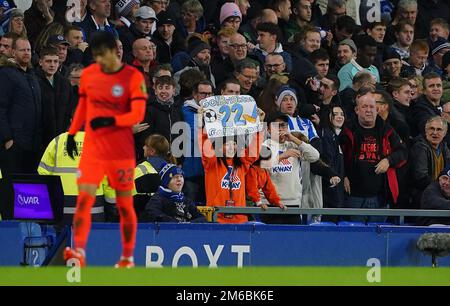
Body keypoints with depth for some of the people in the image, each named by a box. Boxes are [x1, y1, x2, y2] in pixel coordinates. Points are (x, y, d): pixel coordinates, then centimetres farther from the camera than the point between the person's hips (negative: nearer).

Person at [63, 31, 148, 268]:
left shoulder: (133, 77, -7)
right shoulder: (88, 74, 7)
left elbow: (138, 114, -13)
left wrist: (111, 121, -27)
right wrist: (72, 133, 15)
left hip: (122, 151, -3)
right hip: (92, 149, 3)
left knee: (124, 205, 6)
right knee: (84, 199, -14)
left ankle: (127, 257, 19)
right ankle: (79, 252, -24)